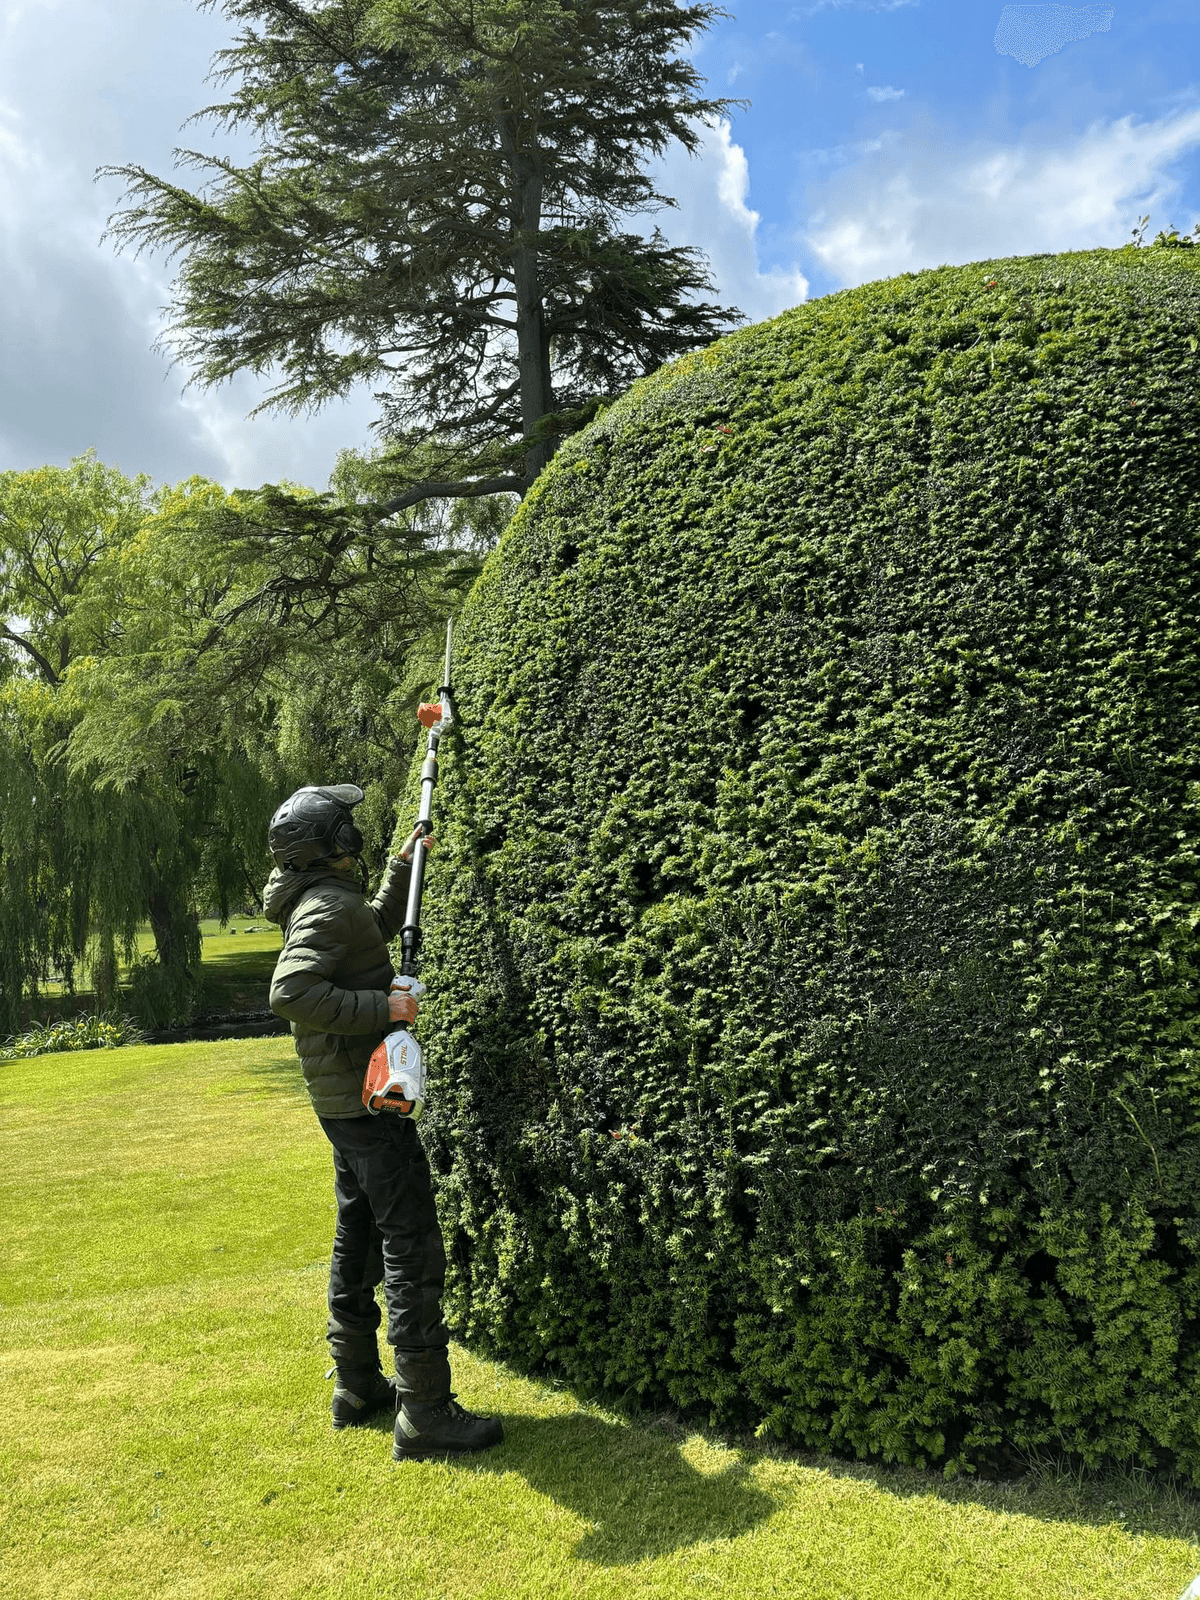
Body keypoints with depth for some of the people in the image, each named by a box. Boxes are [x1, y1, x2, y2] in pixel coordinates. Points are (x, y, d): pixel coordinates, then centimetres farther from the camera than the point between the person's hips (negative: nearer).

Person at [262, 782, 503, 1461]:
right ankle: (426, 1412, -3)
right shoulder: (329, 907, -18)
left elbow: (380, 924, 34)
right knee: (413, 1247, -7)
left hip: (345, 1099, 10)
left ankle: (358, 1385, 28)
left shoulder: (325, 904, 13)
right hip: (367, 1099, -10)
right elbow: (290, 992, -32)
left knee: (360, 1237, 17)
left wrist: (404, 865, 30)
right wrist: (381, 1007, -29)